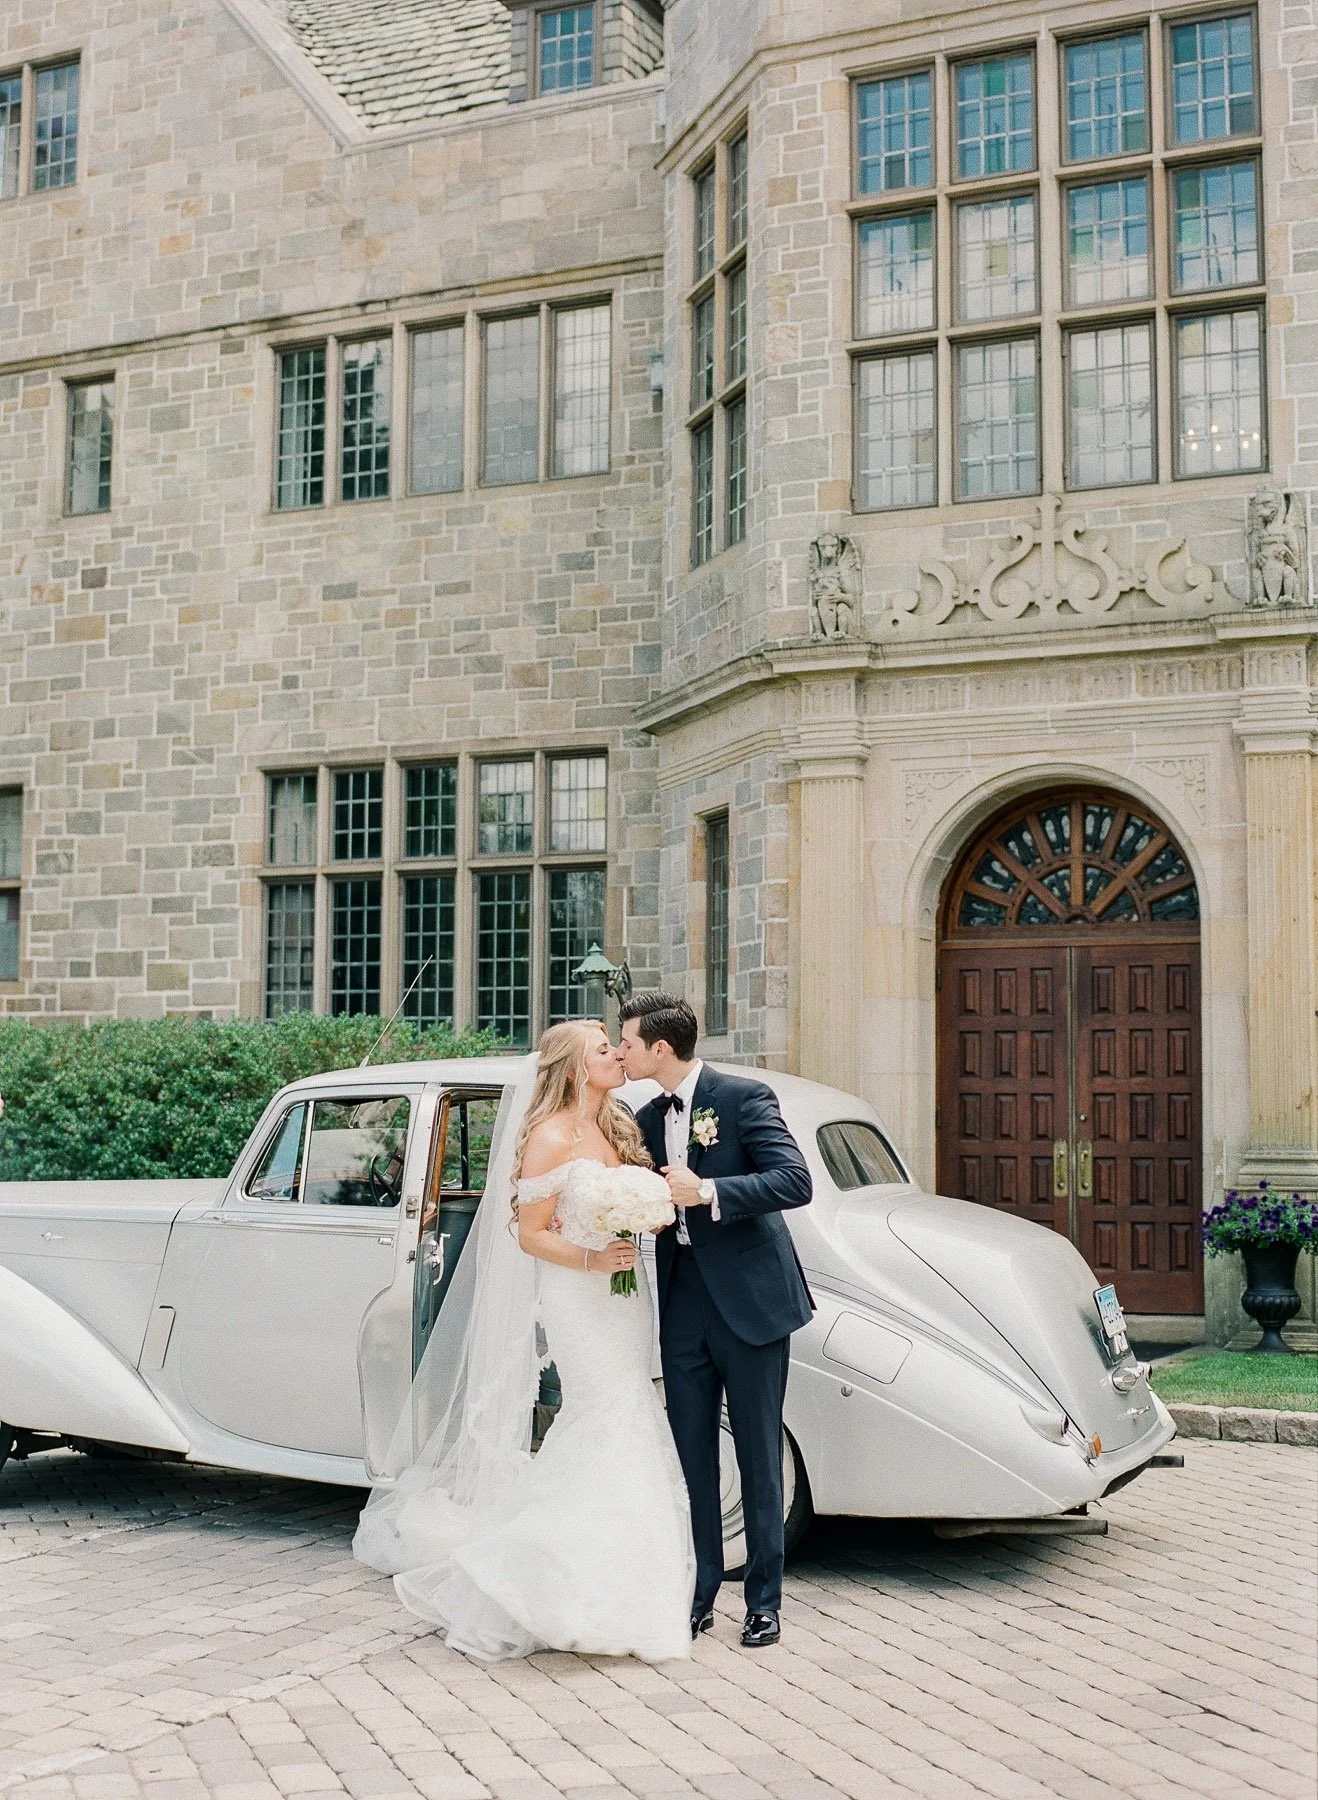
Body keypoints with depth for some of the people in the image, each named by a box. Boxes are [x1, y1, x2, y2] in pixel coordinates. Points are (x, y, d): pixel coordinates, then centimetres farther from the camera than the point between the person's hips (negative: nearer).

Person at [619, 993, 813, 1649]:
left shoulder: (744, 1098, -9)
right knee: (692, 1458, 10)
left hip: (748, 1300, -6)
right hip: (682, 1305, 6)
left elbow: (795, 1181, -18)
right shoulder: (646, 1120, 11)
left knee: (759, 1460, 4)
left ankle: (764, 1602, 15)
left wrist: (708, 1192, -25)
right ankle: (699, 1596, 20)